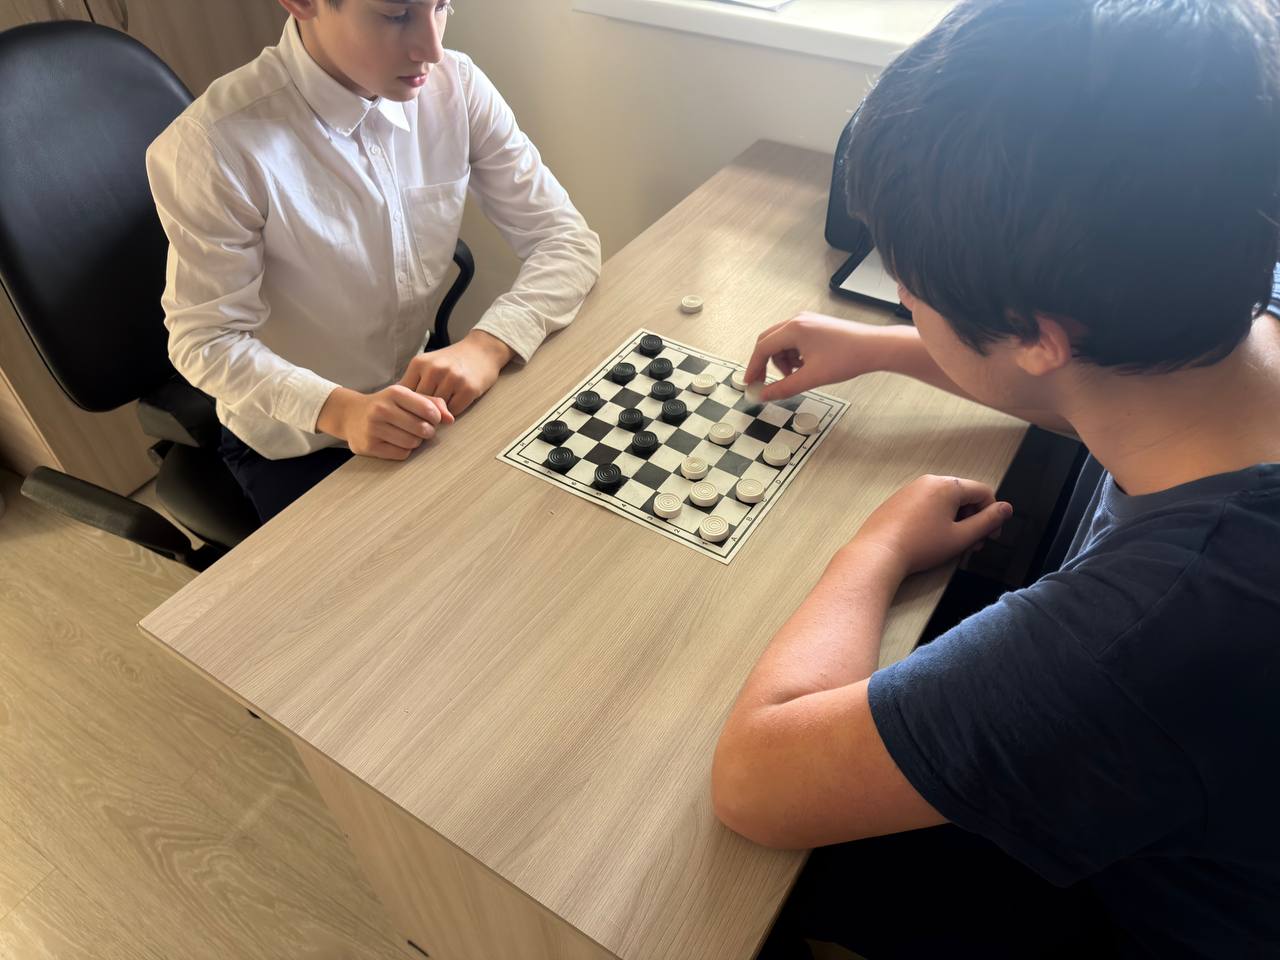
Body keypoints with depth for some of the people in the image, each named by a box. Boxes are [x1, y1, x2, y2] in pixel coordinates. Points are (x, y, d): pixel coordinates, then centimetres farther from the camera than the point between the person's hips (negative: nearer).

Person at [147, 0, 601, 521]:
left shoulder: (456, 87, -11)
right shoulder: (215, 144, -25)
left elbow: (566, 239, -9)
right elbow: (206, 341, -17)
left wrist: (488, 345, -27)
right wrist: (341, 409, -35)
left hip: (419, 405, 4)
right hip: (293, 444, -4)